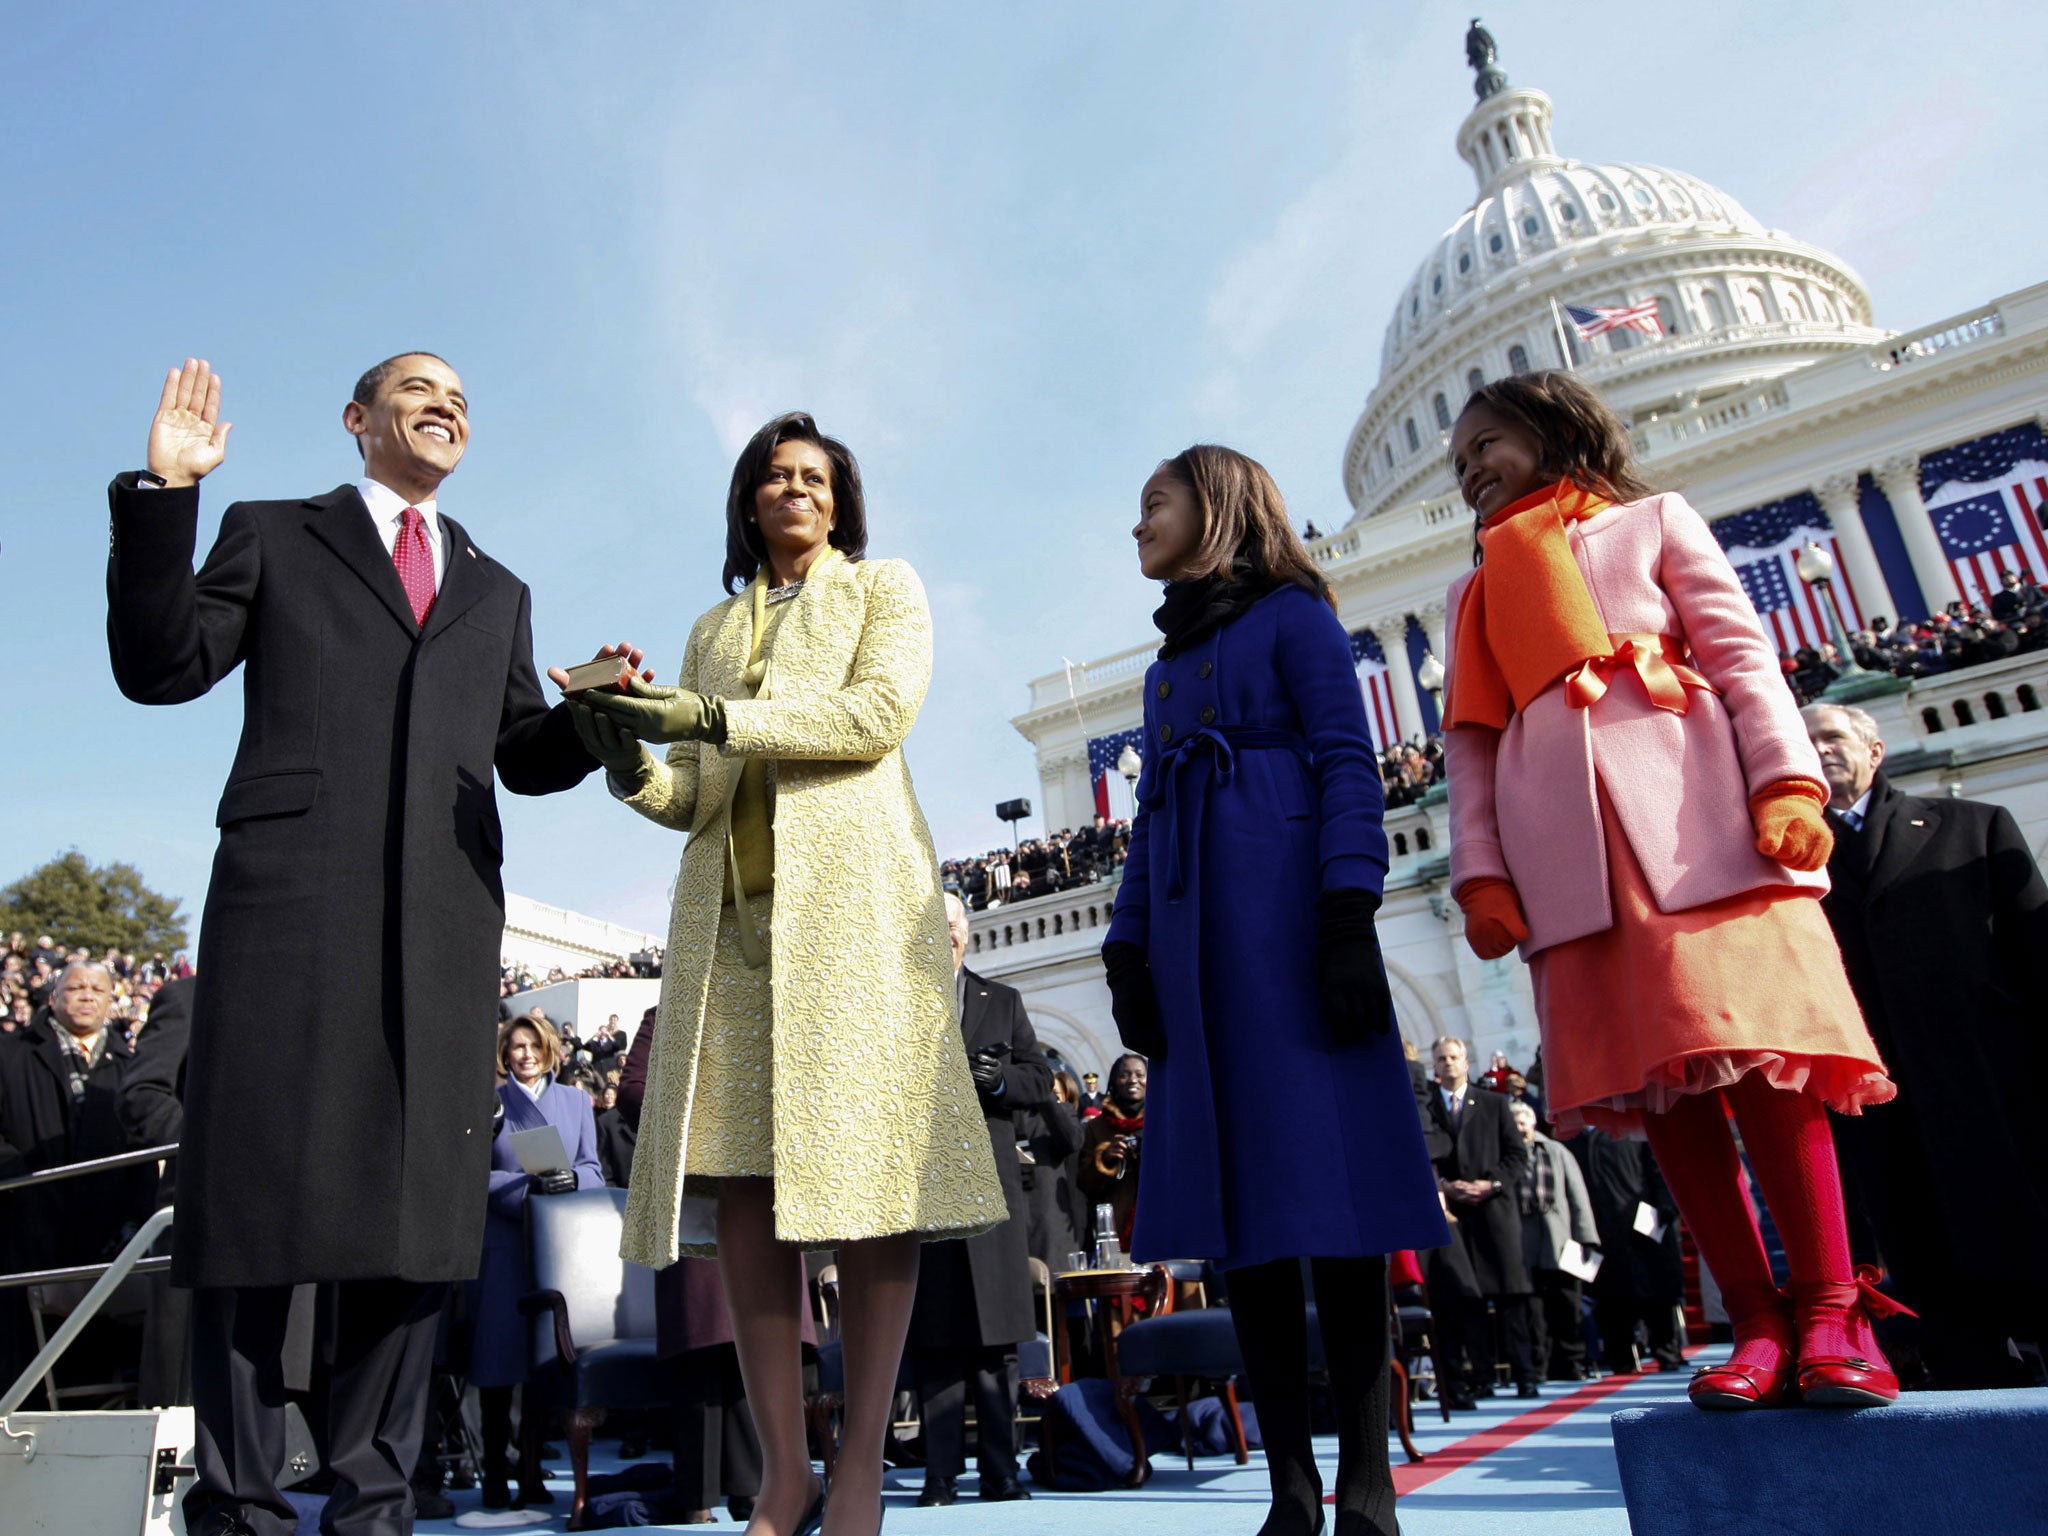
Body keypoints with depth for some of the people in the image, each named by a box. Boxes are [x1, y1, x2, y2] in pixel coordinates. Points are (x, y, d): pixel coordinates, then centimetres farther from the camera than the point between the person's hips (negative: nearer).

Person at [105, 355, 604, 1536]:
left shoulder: (497, 593, 25)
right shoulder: (272, 537, 17)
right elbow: (161, 666, 5)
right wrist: (163, 495, -3)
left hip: (445, 923, 3)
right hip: (288, 899, -2)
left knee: (420, 1206, 1)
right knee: (256, 1197, -1)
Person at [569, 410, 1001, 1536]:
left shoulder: (884, 590, 15)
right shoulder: (713, 629, 26)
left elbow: (881, 711, -5)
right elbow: (696, 799, 19)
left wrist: (716, 717, -13)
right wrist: (632, 765, -4)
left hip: (853, 898, -3)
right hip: (734, 908, 4)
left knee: (865, 1169, -9)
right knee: (745, 1180, -4)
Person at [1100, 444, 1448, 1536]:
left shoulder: (1292, 615, 6)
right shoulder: (1167, 666, 25)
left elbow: (1349, 766, -5)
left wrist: (1348, 921, -17)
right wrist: (1128, 953, 11)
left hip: (1289, 915, -6)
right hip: (1195, 939, 6)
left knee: (1327, 1180, -8)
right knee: (1238, 1199, 1)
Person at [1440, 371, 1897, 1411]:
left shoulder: (1651, 521, 18)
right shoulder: (1475, 591, 26)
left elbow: (1742, 653, 6)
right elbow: (1470, 744, 16)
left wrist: (1787, 781, -10)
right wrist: (1480, 873, 3)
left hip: (1691, 809, -2)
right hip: (1565, 849, 3)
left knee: (1758, 1050, -10)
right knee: (1654, 1077, -3)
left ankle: (1831, 1315, -2)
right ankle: (1757, 1324, 2)